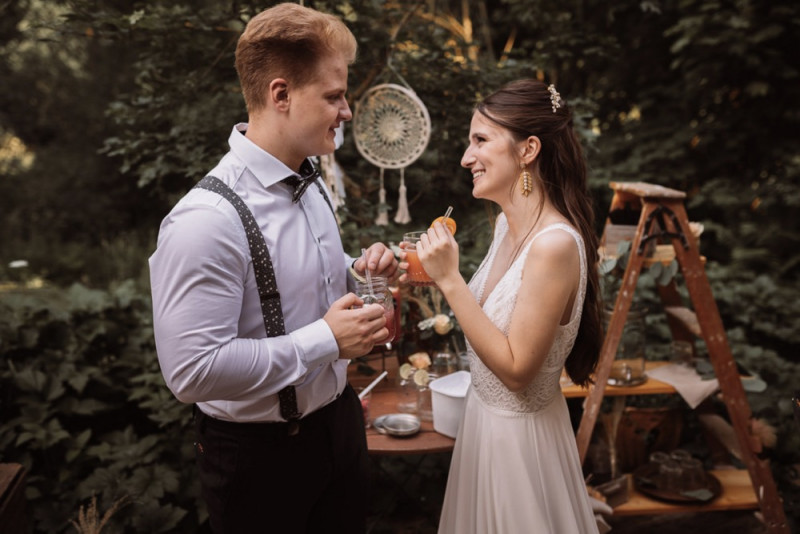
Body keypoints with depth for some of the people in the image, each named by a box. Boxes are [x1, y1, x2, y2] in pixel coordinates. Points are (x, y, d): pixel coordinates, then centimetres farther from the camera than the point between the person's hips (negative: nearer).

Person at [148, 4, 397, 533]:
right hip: (260, 452, -7)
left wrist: (359, 271, -5)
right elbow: (191, 370, -30)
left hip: (339, 422, 8)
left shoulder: (312, 183, 1)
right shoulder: (207, 220, -28)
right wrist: (326, 340, -26)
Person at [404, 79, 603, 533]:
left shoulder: (555, 244, -28)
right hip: (485, 414, 8)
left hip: (521, 433, -8)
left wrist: (450, 279, -28)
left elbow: (516, 370, -26)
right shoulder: (506, 223, -2)